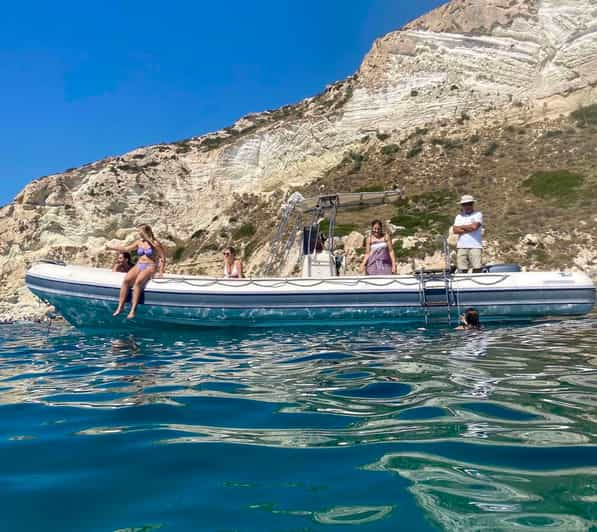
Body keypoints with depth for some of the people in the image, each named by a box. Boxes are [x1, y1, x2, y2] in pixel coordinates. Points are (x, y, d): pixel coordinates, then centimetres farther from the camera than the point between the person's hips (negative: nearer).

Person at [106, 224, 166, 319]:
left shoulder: (155, 243, -4)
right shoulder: (139, 242, 13)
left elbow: (163, 257, -3)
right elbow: (125, 249, 20)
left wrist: (161, 271, -11)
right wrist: (111, 247, 20)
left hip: (150, 266, -5)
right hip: (138, 265, 5)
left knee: (138, 281, -33)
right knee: (126, 280, -23)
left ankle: (133, 310, -34)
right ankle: (120, 306, -23)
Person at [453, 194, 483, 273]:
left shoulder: (478, 214, 9)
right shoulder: (459, 217, 18)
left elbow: (474, 226, -10)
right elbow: (455, 230, 3)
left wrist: (461, 227, 4)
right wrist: (469, 229, -5)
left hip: (475, 246, -2)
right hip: (461, 247, 3)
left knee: (477, 269, -8)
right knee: (462, 270, 0)